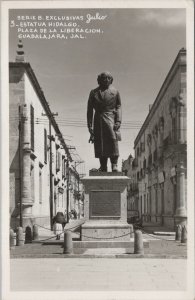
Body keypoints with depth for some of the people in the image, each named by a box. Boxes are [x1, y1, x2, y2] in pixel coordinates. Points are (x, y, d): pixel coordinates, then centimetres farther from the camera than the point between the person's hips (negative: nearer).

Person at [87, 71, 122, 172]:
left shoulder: (115, 92, 13)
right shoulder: (93, 93, 14)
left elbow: (118, 107, 8)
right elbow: (90, 110, 12)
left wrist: (118, 121, -6)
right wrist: (90, 125, 4)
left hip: (111, 118, -1)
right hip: (98, 120, 1)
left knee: (113, 140, -19)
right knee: (100, 144, -2)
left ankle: (114, 165, -18)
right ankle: (103, 167, 2)